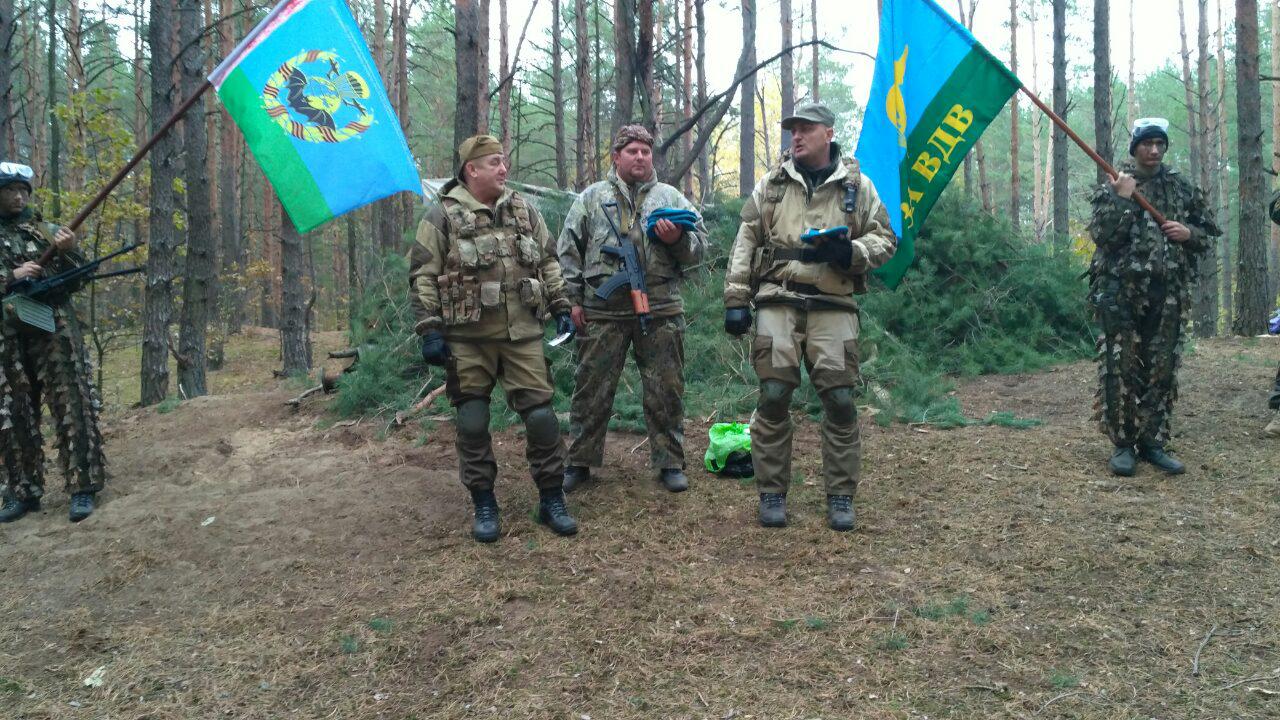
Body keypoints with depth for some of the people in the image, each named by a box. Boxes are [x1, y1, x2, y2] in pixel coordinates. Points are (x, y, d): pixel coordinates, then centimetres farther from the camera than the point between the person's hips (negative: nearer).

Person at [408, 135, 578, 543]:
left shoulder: (525, 211, 12)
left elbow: (548, 264, 18)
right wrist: (430, 330, -9)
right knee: (472, 423, 3)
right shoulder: (443, 216, -2)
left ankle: (552, 501, 12)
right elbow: (423, 277, -3)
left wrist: (561, 309, 11)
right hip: (468, 340, -2)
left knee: (540, 415, 0)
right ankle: (484, 505, 18)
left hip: (522, 334, 3)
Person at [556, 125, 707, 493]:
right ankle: (580, 461, 18)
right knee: (592, 387, 5)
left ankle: (669, 462, 17)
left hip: (660, 310, 1)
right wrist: (574, 298, 1)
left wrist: (678, 238, -12)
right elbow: (568, 250, 9)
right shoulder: (591, 197, 11)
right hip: (602, 310, 0)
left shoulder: (671, 197, 13)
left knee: (665, 390, 5)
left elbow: (698, 247, 9)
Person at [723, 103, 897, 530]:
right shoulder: (772, 184, 12)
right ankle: (772, 493, 10)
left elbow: (885, 240, 10)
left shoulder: (857, 186, 10)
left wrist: (850, 252, -12)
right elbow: (745, 243, 10)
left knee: (840, 400, -2)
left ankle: (840, 496, 11)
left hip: (833, 306, 0)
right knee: (773, 397, -3)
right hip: (778, 302, 1)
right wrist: (736, 300, 2)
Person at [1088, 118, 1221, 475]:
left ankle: (1153, 442, 15)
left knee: (1161, 370, 6)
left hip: (1168, 295, 3)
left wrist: (1189, 233, -3)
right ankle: (1123, 443, 5)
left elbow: (1210, 233, 17)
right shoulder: (1113, 185, 1)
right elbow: (1100, 234, -10)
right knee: (1120, 369, -3)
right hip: (1121, 292, -3)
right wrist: (1122, 198, -16)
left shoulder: (1183, 188, 11)